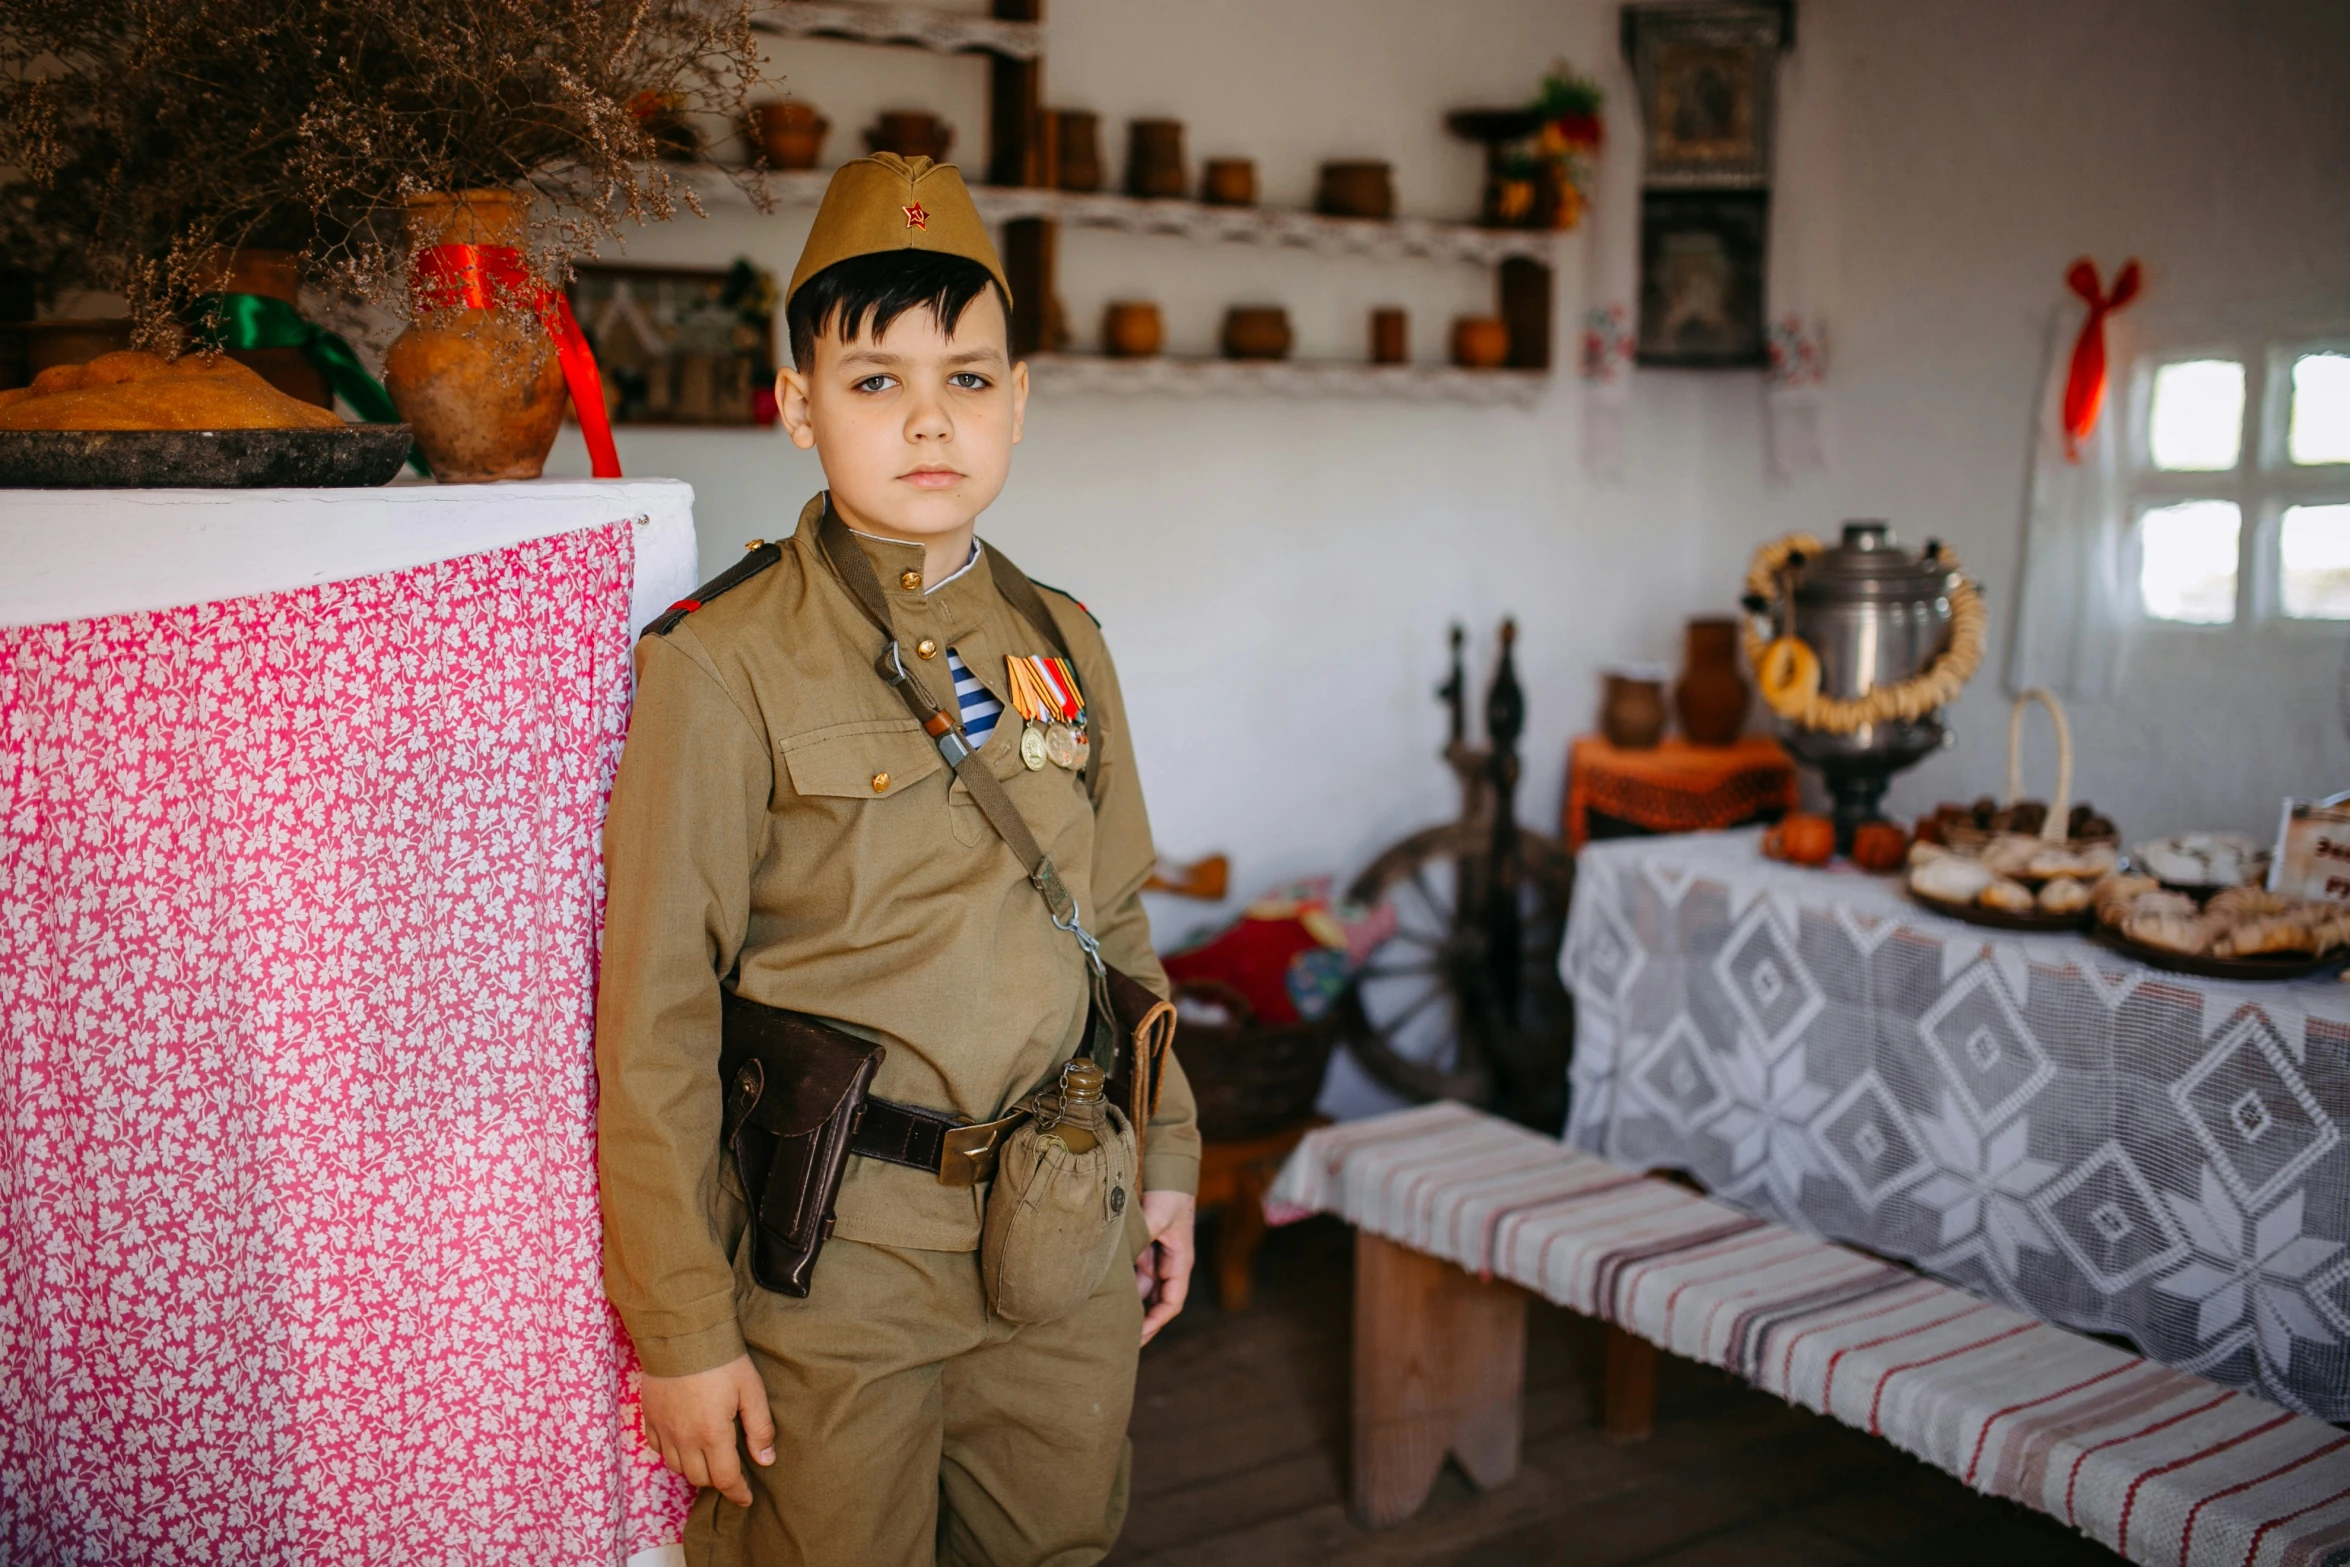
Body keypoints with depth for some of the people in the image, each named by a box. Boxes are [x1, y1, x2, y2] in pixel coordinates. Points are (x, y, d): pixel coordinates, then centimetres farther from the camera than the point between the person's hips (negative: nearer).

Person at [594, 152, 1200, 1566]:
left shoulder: (1062, 641, 4)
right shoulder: (720, 667, -12)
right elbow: (655, 1022, -11)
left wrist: (1165, 1160, 14)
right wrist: (682, 1328, -10)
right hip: (836, 1264, -5)